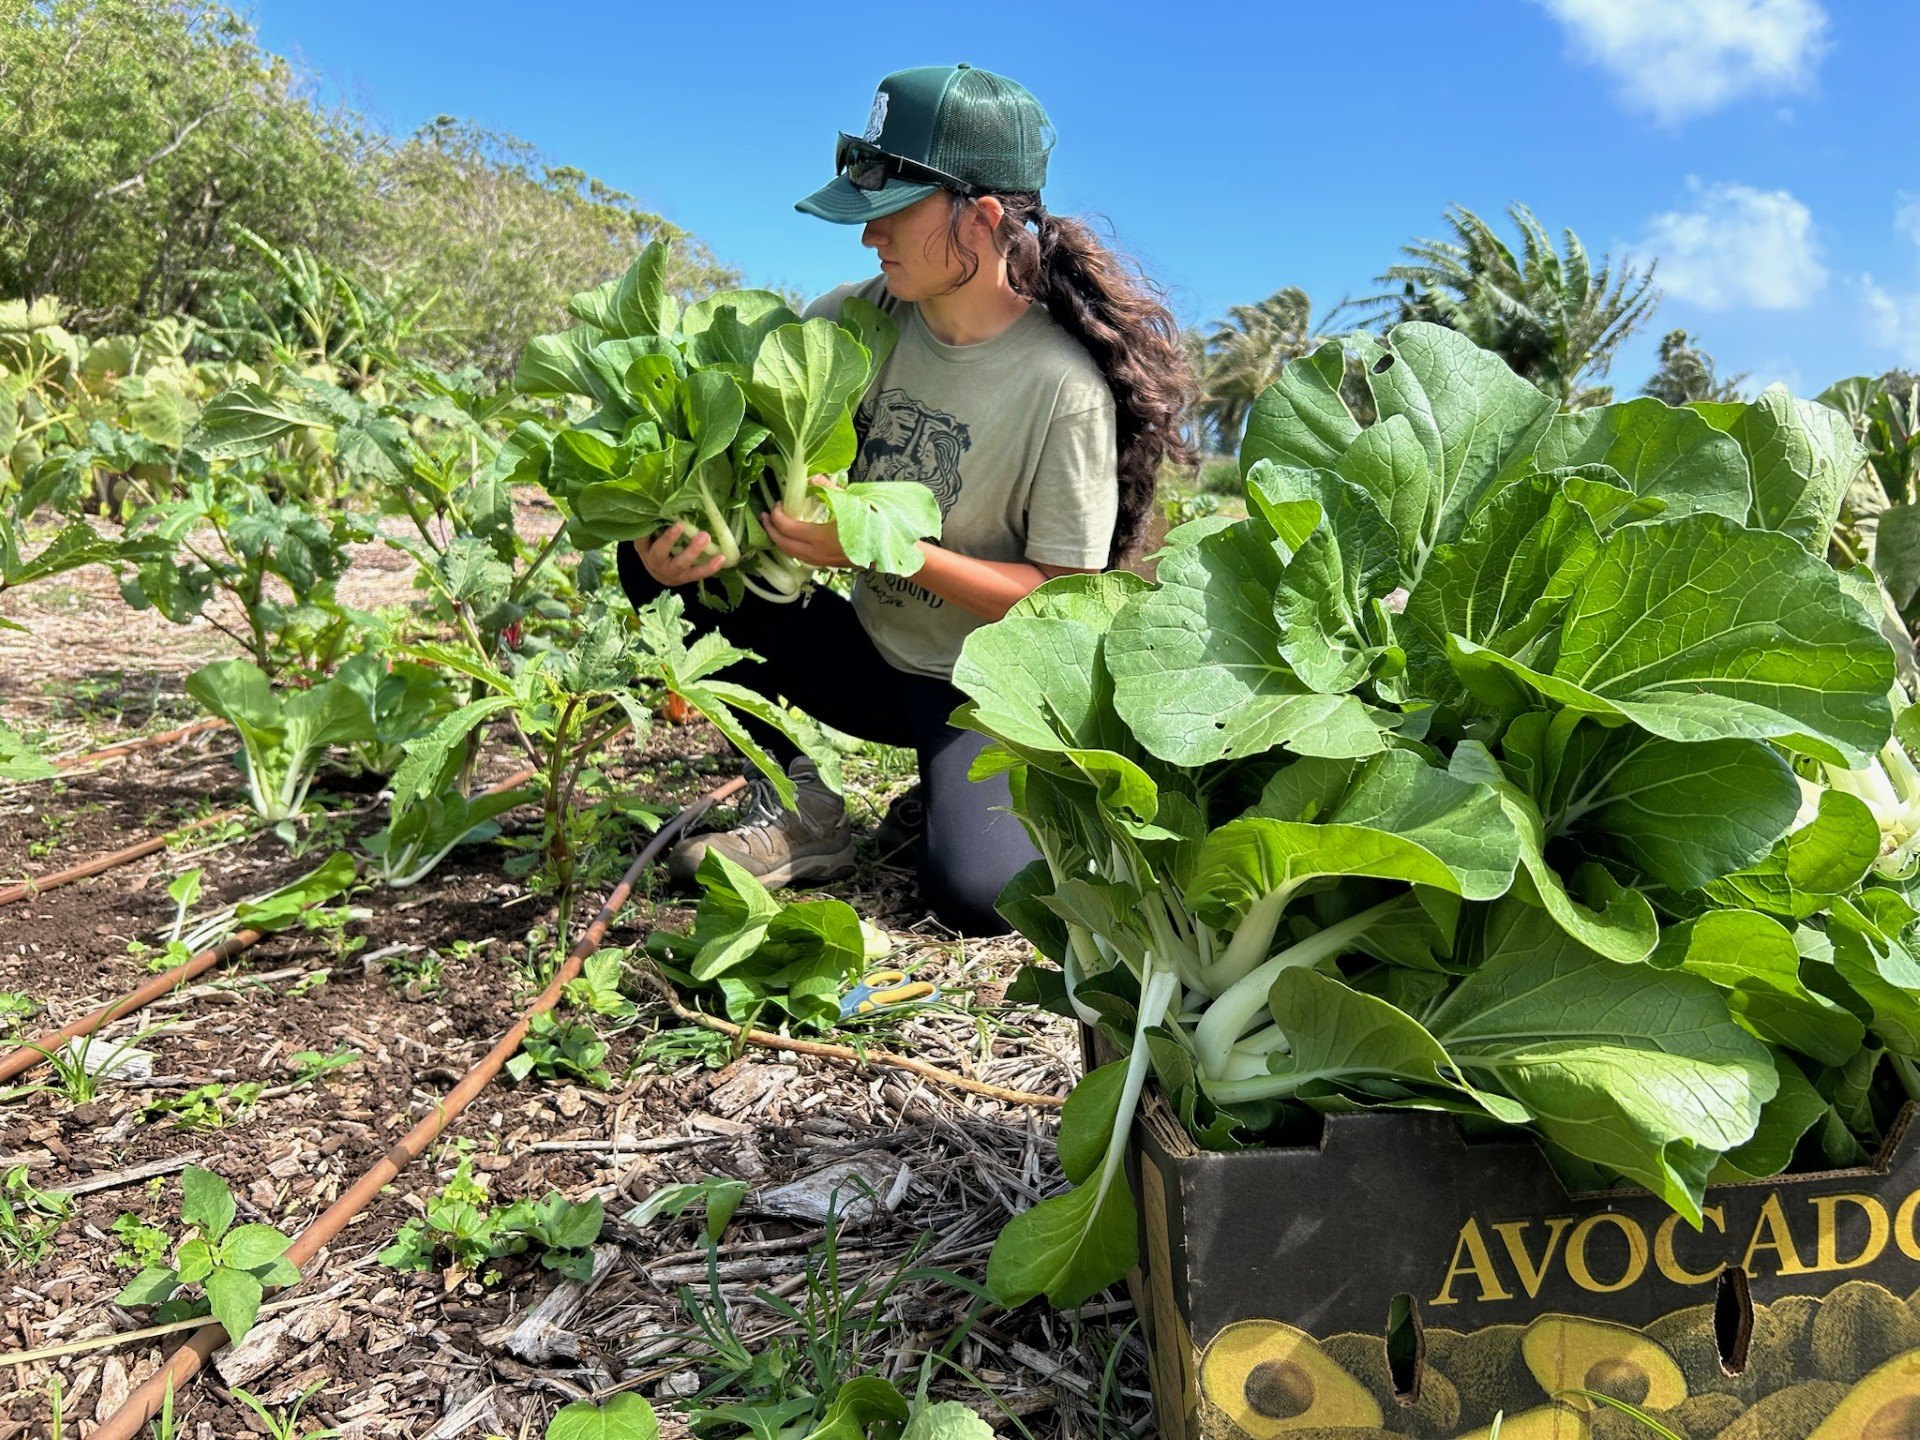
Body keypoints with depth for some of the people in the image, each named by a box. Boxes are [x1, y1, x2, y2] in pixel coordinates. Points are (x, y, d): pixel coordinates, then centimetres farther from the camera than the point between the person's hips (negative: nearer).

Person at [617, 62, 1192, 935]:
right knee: (661, 554, -12)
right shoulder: (861, 320, -7)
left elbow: (1064, 600, -19)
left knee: (975, 894, -30)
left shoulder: (1064, 388, -21)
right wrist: (671, 520, -27)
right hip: (873, 654, 5)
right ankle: (801, 815, -3)